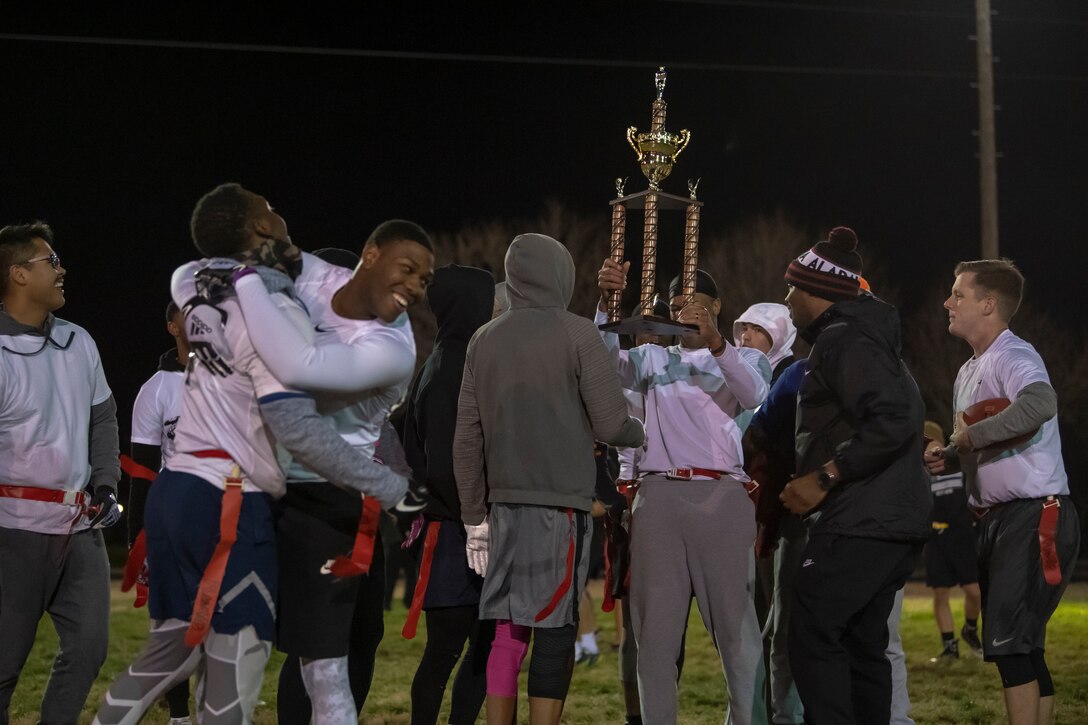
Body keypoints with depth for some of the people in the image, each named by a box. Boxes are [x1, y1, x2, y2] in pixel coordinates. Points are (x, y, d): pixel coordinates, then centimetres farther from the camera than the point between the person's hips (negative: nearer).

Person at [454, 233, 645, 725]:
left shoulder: (484, 340, 10)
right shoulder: (576, 334, -4)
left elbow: (467, 438, 9)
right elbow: (610, 424, -7)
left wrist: (475, 516, 15)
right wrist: (640, 431, 15)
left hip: (505, 501, 5)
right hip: (561, 501, -5)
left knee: (508, 630, 8)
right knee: (554, 631, -2)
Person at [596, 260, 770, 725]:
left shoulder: (747, 360, 14)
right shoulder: (654, 359, 20)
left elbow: (756, 396, -9)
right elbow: (608, 363, 0)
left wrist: (716, 342, -25)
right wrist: (606, 304, -18)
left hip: (722, 496, -2)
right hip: (658, 495, 2)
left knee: (737, 621, -8)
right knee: (655, 624, 0)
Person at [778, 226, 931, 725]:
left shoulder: (842, 342, -12)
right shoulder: (869, 338, 20)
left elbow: (891, 422, -24)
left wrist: (823, 478, -20)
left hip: (862, 523, -10)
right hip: (900, 520, 10)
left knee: (812, 634, -9)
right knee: (861, 642, 13)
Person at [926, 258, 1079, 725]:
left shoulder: (1013, 357, -12)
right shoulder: (969, 372, 17)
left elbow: (1041, 404, -36)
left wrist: (970, 435, -26)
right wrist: (947, 458, 8)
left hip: (1035, 516, -10)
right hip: (996, 519, 10)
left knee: (1008, 642, -15)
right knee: (1021, 646, 12)